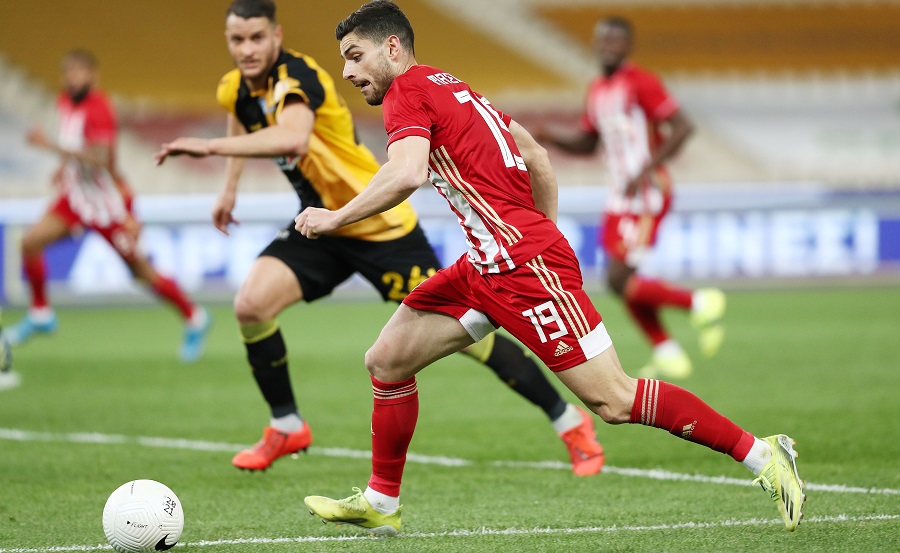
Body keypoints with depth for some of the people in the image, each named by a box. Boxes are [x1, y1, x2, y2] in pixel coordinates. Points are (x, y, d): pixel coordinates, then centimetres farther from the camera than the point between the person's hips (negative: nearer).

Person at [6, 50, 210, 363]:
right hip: (76, 194, 7)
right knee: (31, 241, -8)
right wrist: (66, 166, 11)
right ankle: (41, 314, 9)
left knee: (140, 270, 1)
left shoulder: (98, 109, -22)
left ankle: (194, 319, 18)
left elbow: (99, 159, -32)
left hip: (105, 199, -7)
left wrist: (51, 146, -36)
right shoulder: (65, 102, 3)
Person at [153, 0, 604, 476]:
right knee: (251, 304, -14)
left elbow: (290, 138, -49)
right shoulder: (235, 88, 0)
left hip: (381, 225, -7)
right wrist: (229, 187, 25)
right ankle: (286, 428, 7)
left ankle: (571, 422, 6)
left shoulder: (296, 77, -26)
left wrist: (209, 147, -48)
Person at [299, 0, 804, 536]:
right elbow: (538, 158, 25)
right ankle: (380, 504, 20)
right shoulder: (453, 87, 20)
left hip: (523, 266, -10)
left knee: (614, 400, -11)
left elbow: (406, 174, -25)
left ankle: (761, 453, -6)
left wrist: (335, 218, -14)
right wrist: (545, 236, 27)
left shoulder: (408, 91, -7)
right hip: (486, 266, 10)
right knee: (387, 359, 11)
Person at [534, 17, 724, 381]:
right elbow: (587, 144, 24)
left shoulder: (641, 83, -11)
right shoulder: (597, 91, 14)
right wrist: (551, 138, 5)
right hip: (620, 197, 9)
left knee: (619, 280, -14)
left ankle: (699, 302, -1)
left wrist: (646, 171, -22)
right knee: (622, 282, 5)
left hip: (646, 195, -9)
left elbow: (682, 127, -16)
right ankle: (667, 353, 13)